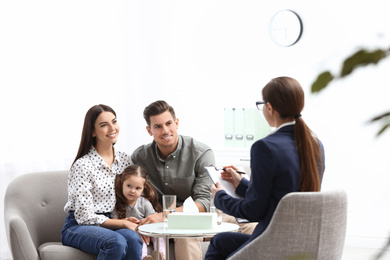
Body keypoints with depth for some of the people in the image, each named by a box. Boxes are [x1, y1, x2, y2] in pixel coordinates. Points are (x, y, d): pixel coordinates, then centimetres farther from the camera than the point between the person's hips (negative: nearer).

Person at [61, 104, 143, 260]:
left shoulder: (125, 161, 7)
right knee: (116, 242, -35)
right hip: (77, 227, -5)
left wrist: (137, 225, -7)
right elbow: (85, 216, -13)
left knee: (133, 238, -30)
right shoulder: (82, 165, -12)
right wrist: (123, 223, -14)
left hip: (111, 224, 5)